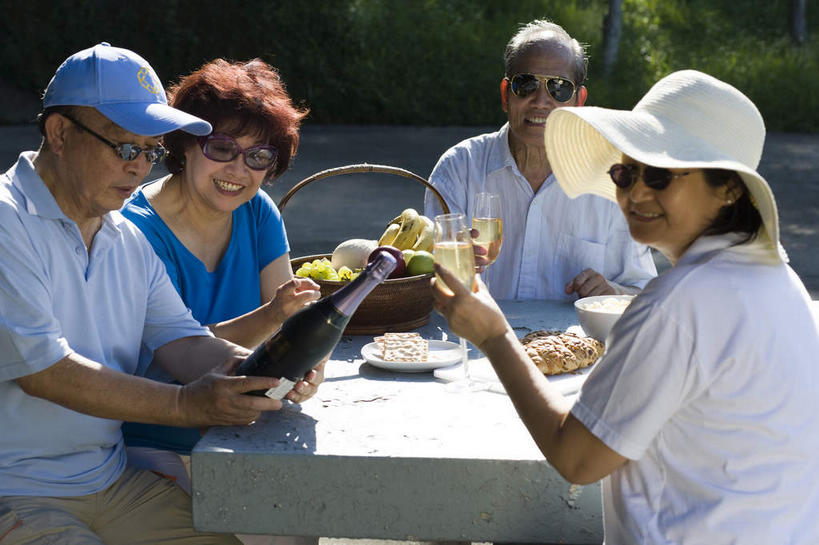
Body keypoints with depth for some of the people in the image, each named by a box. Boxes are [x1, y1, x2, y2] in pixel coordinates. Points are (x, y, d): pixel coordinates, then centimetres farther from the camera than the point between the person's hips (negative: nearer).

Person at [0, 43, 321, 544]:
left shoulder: (131, 240, 13)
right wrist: (186, 404, -23)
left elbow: (182, 341, 5)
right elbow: (42, 370, -21)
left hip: (115, 482, 7)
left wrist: (263, 370, -17)